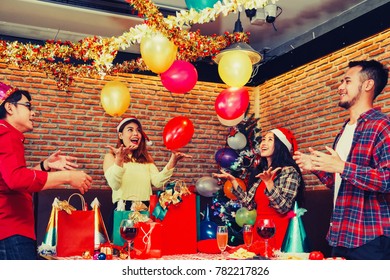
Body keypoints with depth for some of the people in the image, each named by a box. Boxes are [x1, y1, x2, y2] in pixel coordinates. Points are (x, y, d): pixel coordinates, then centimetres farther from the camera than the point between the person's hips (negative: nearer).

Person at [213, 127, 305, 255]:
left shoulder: (290, 172, -9)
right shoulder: (261, 172, 11)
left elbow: (283, 208, -18)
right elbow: (249, 204, 6)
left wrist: (268, 182, -27)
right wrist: (233, 180, 3)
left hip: (277, 231, -6)